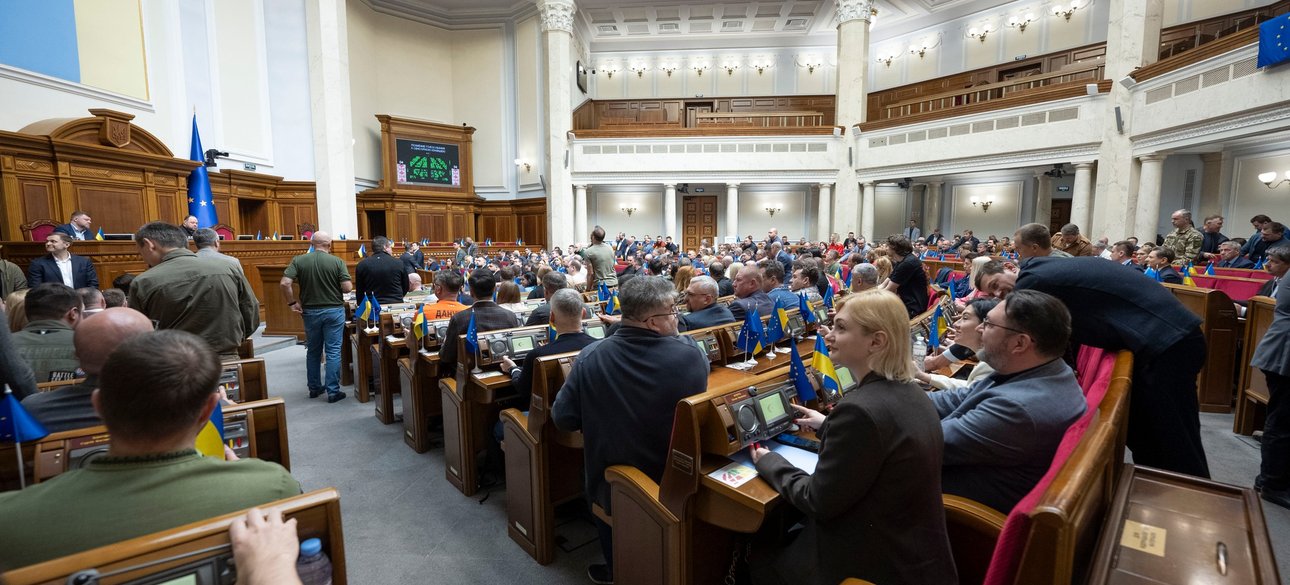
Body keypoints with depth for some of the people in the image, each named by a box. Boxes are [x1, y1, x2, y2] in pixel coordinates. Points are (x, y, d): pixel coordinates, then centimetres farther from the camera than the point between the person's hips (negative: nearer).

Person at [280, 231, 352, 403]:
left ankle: (314, 388, 28)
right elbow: (348, 288, -14)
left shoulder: (299, 260, -3)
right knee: (333, 351, 2)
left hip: (310, 311, 3)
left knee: (313, 351, 17)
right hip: (334, 310, -3)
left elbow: (284, 283, -14)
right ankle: (333, 391, 3)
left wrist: (292, 303, -2)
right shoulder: (337, 262, -10)